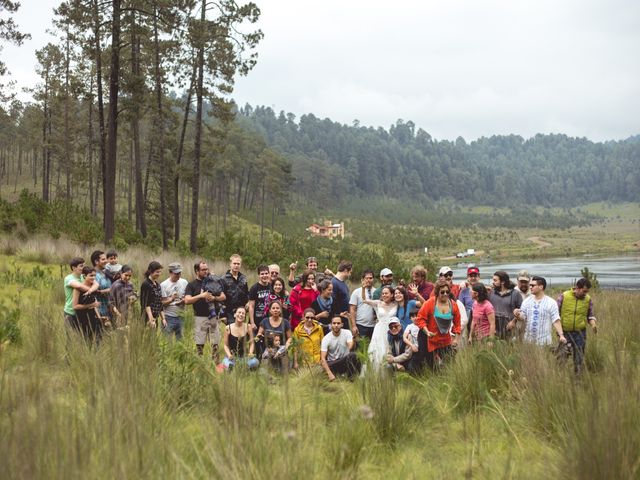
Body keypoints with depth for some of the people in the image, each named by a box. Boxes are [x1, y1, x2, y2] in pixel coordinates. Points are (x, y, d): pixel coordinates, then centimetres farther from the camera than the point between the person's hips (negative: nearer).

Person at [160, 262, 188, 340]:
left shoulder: (184, 282, 5)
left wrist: (183, 301, -14)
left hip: (181, 316, 4)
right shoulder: (163, 285, -6)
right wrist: (171, 299, -26)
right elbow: (162, 303, -8)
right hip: (169, 317, -4)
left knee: (180, 339, 9)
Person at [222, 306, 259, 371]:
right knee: (228, 365, -34)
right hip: (232, 357, -1)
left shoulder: (248, 327, 2)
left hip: (245, 356, 1)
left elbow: (252, 343, 5)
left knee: (254, 363, -29)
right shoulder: (228, 328, -1)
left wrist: (250, 353, -13)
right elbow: (226, 345, 2)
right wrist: (229, 355, -14)